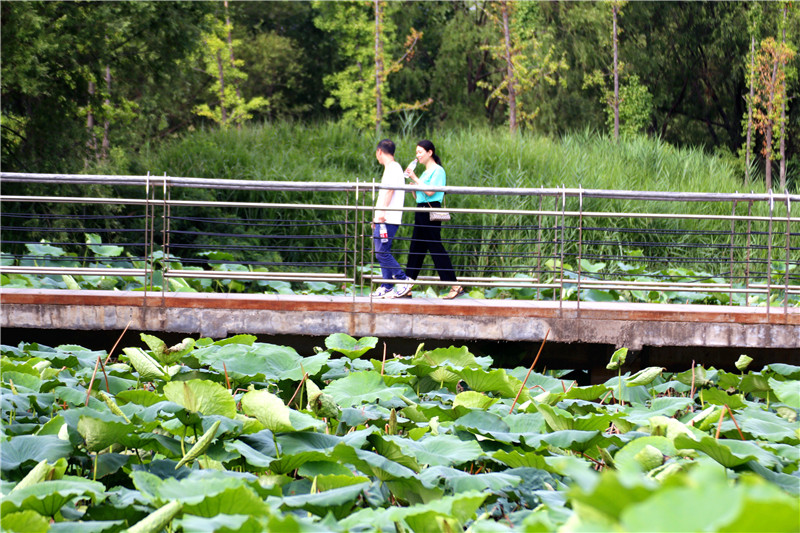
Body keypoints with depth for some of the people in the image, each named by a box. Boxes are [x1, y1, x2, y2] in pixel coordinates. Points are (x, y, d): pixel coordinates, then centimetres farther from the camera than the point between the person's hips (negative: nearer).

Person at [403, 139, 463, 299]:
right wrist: (412, 182, 7)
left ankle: (455, 286, -6)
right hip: (421, 213, 9)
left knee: (436, 248, -9)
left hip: (431, 213, -9)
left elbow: (430, 191, -19)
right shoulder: (426, 172, 19)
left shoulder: (437, 171, -8)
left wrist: (415, 179, -12)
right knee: (415, 249, 8)